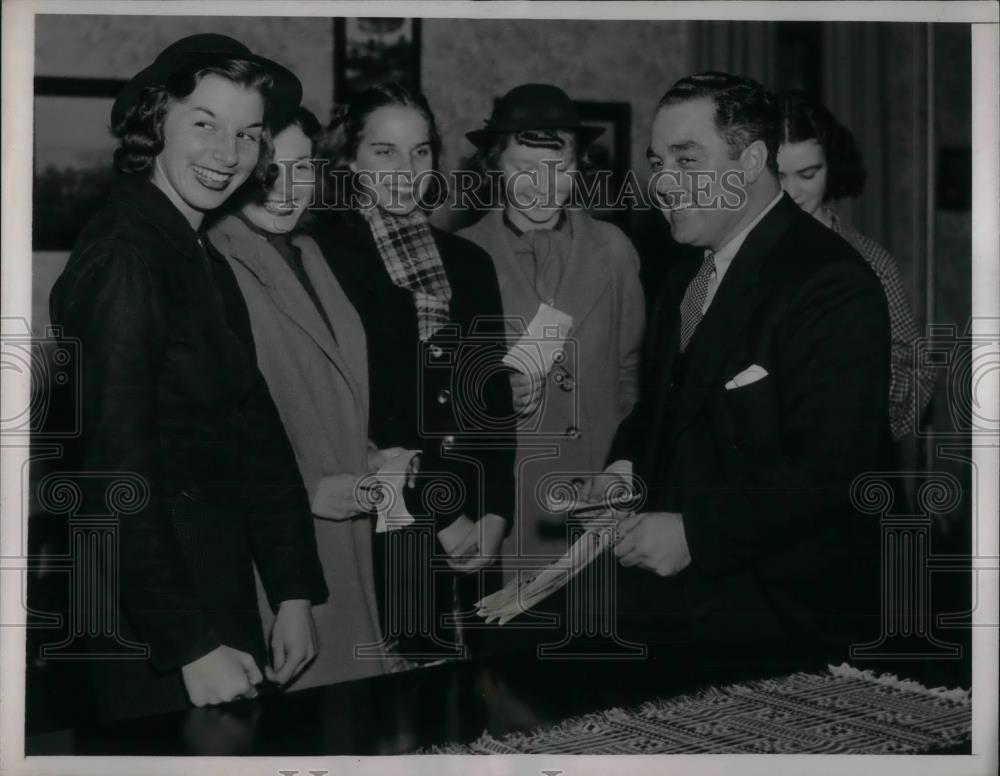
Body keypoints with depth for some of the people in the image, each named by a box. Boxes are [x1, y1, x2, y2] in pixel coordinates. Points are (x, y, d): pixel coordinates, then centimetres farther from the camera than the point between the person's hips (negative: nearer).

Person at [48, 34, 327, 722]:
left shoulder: (209, 265, 12)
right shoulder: (121, 256, -16)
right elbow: (116, 465, -21)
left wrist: (295, 594, 7)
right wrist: (191, 646, -20)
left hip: (223, 601, 9)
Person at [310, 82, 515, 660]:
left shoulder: (470, 262, 13)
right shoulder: (325, 256, -3)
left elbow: (496, 400, 11)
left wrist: (495, 516, -2)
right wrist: (440, 520, -8)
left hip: (477, 541, 4)